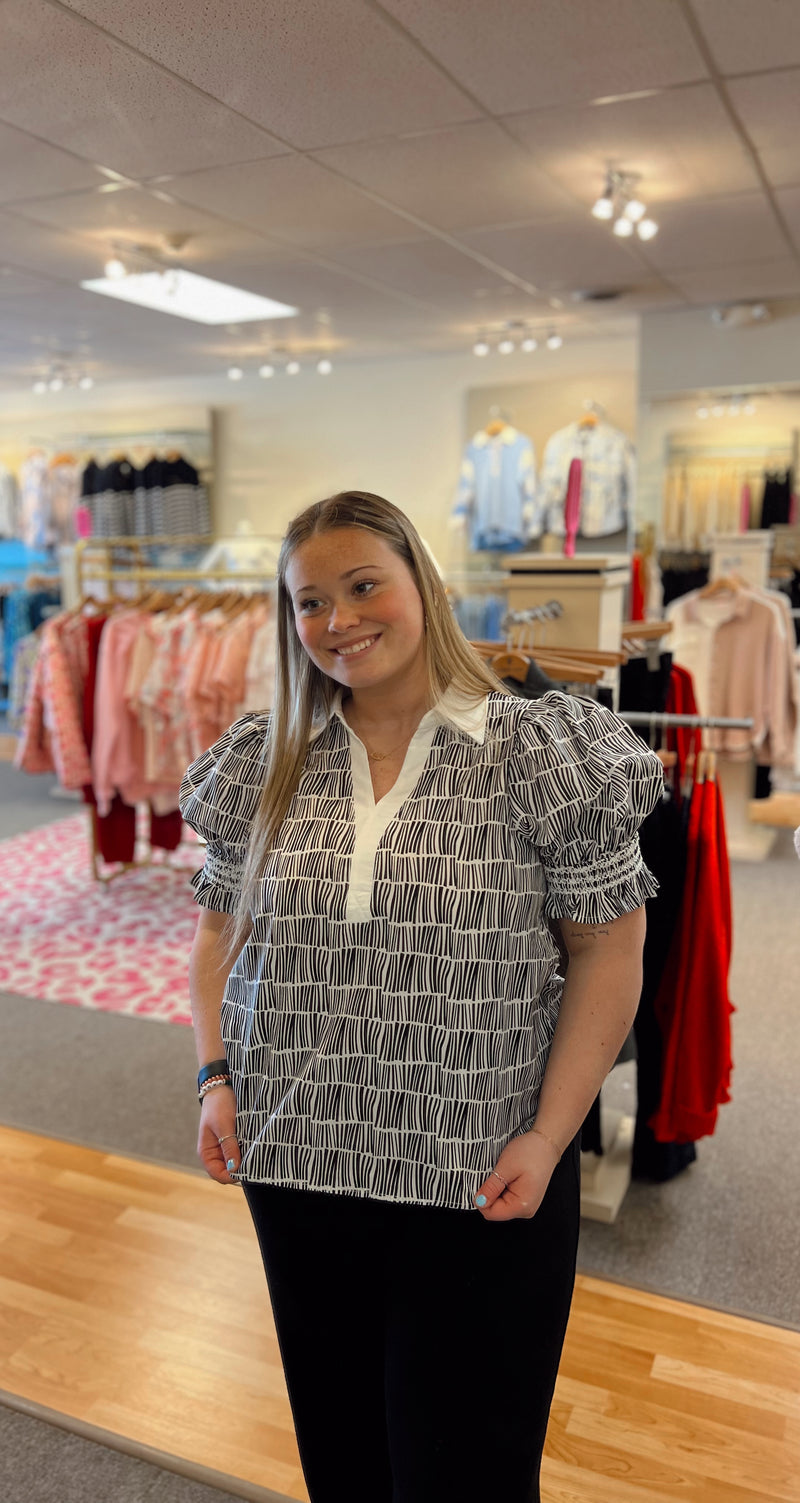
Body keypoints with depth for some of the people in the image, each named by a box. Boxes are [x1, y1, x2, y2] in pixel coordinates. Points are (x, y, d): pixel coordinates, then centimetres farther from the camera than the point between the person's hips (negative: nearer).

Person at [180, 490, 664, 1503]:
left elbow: (607, 947, -7)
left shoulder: (535, 754, -9)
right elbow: (219, 928, 11)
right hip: (291, 1164, 4)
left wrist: (549, 1135, -12)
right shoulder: (266, 764, 2)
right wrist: (217, 1077, -1)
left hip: (480, 1178, -3)